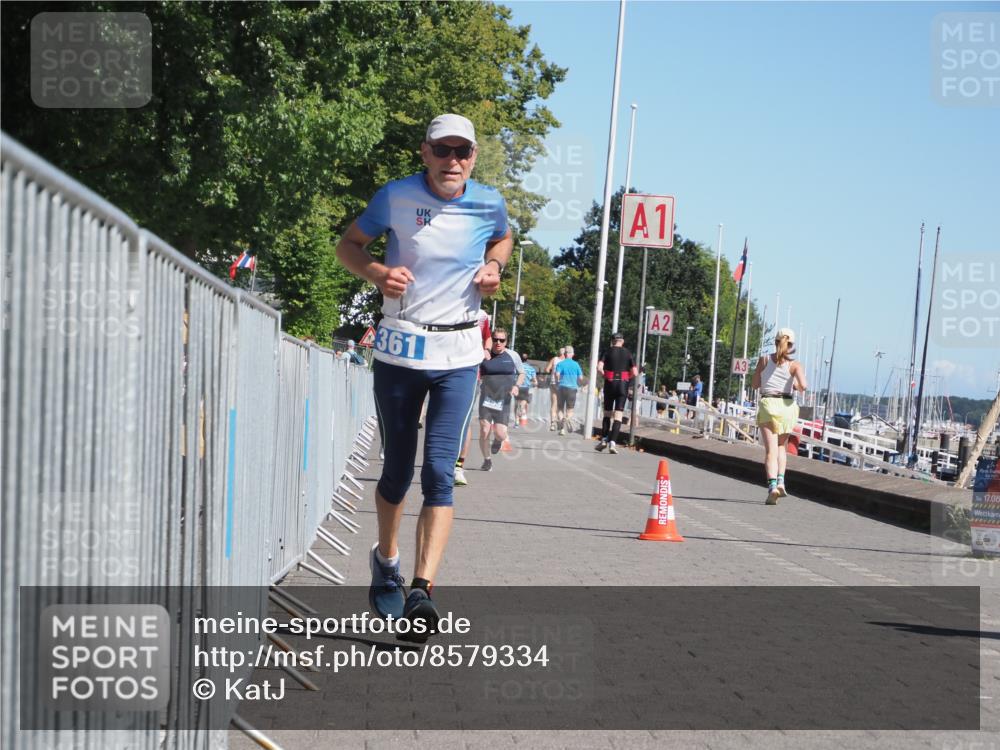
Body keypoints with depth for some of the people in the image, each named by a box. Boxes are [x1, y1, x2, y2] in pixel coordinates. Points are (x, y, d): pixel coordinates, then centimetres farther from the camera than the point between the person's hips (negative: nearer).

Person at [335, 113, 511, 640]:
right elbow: (348, 245, 8)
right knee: (398, 470, 9)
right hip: (399, 349, 0)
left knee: (440, 473, -13)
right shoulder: (396, 196, -5)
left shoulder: (488, 203, -1)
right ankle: (386, 558, 36)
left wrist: (493, 268, 0)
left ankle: (421, 589, -18)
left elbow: (503, 239, 22)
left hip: (459, 355, 0)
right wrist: (377, 273, -13)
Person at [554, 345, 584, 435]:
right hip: (572, 388, 0)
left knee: (560, 409, 11)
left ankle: (562, 429, 2)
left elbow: (557, 374, -15)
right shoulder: (576, 364, 4)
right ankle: (568, 418, -29)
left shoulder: (560, 364, -1)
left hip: (562, 387, 0)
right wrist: (578, 384, 23)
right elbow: (581, 378, 4)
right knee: (570, 409, 6)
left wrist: (557, 384, 1)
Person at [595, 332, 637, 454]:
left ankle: (604, 440, 14)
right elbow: (635, 373, -1)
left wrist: (604, 375, 6)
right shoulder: (628, 353, 4)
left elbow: (599, 368, -12)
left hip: (610, 384, 0)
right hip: (623, 385, 0)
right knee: (618, 415, -3)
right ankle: (612, 442, -14)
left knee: (607, 413, 15)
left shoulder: (607, 352, 2)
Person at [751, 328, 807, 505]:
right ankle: (780, 481, 6)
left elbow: (755, 384, 7)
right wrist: (795, 386, 6)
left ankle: (772, 485, -23)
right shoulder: (795, 365, -2)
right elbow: (803, 386, -16)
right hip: (786, 406, 1)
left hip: (767, 405, -1)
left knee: (770, 450, -5)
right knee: (781, 446, 21)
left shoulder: (764, 360, 2)